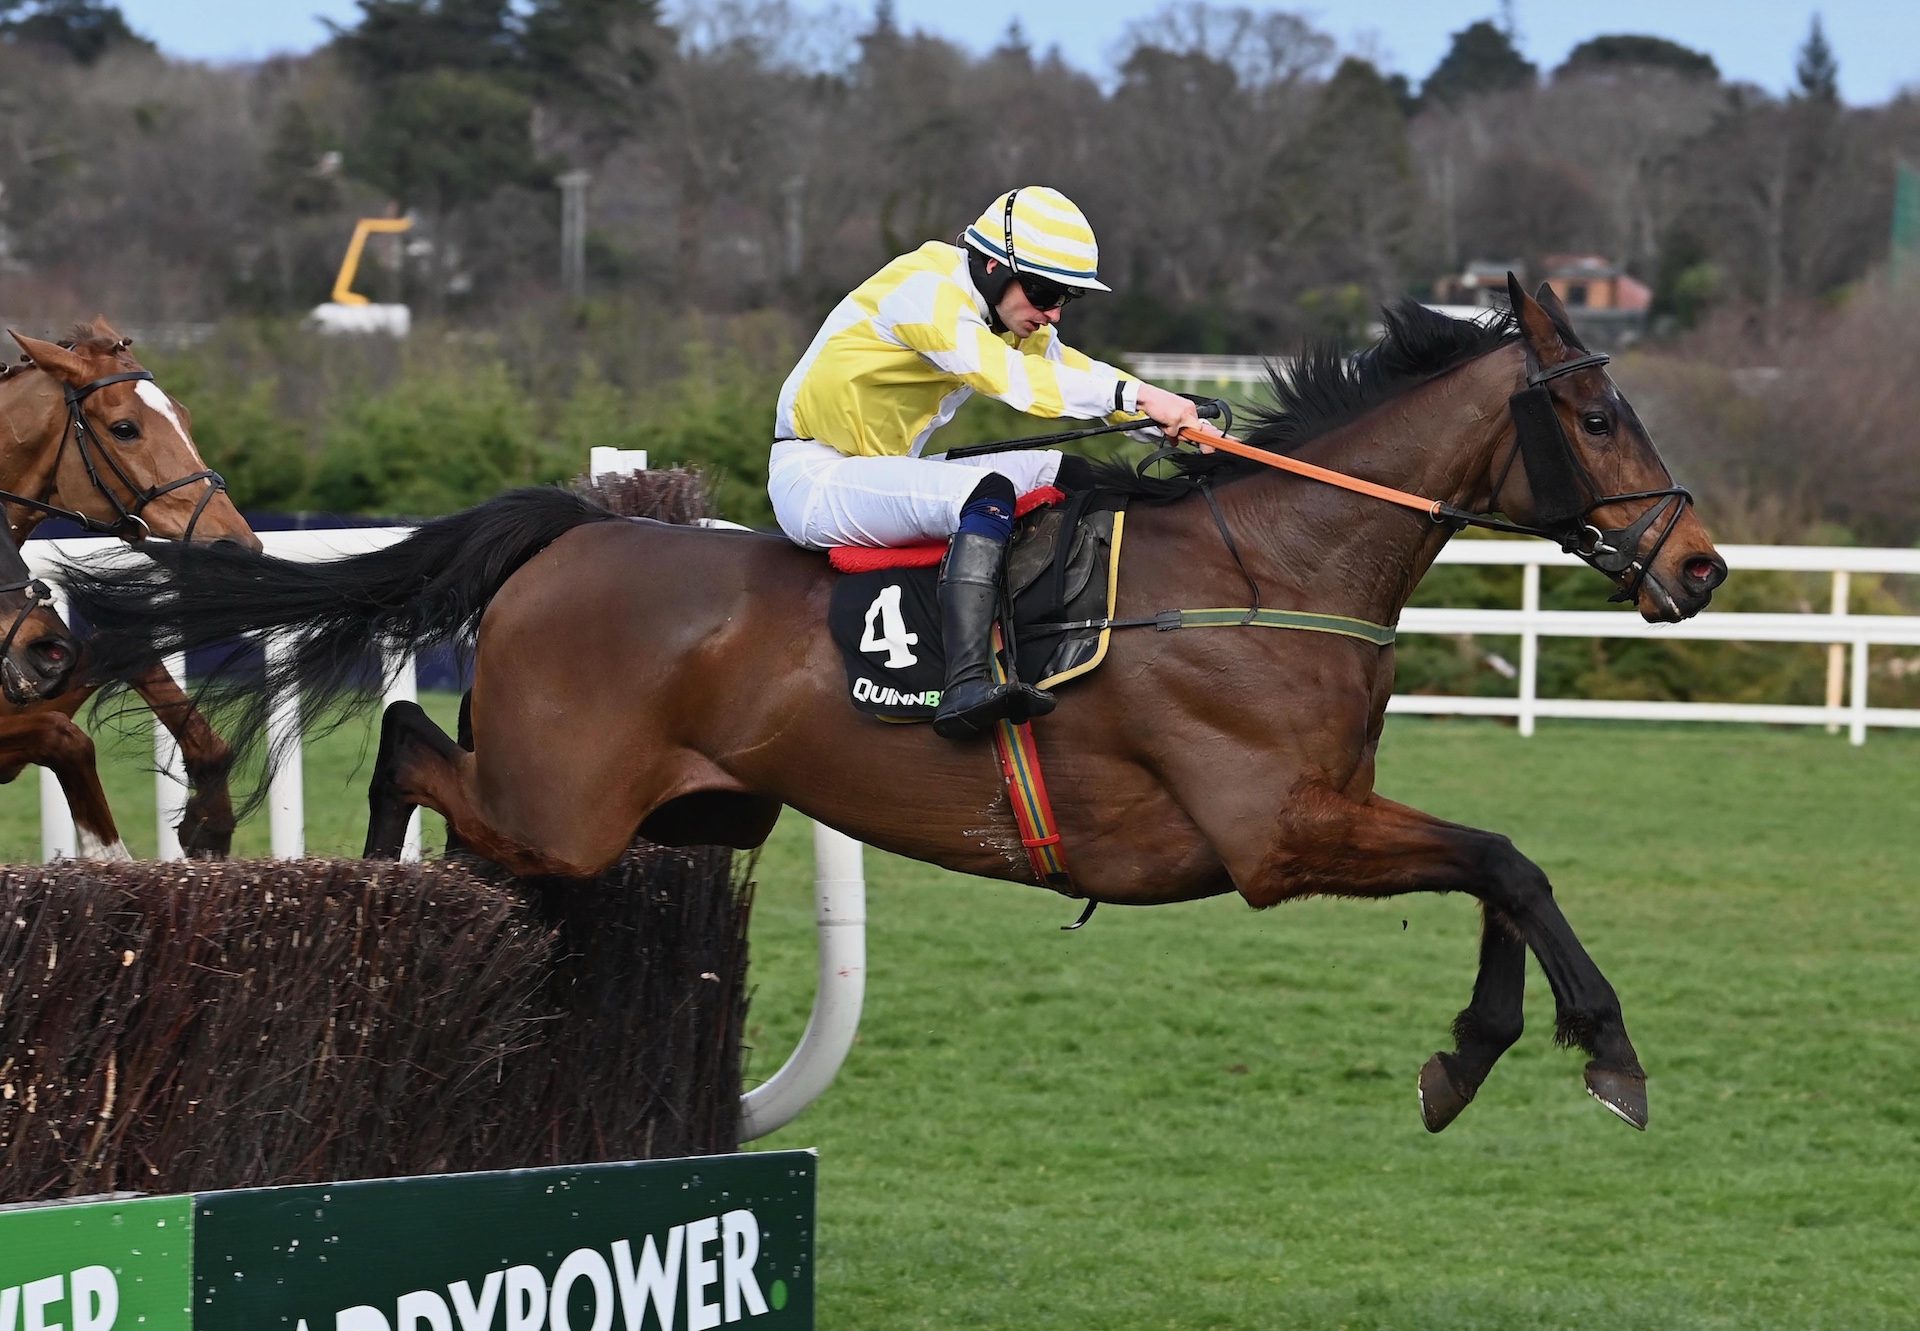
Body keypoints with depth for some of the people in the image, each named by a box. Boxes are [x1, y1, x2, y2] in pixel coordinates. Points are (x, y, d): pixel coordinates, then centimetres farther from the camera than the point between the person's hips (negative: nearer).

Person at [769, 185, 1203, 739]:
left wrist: (1172, 418, -10)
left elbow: (1068, 370, 6)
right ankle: (967, 689, -44)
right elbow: (1011, 378, -33)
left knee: (1053, 472, 4)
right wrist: (1135, 394, -37)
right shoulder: (926, 293, -22)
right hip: (814, 480, -10)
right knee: (986, 492, -31)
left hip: (886, 471, 10)